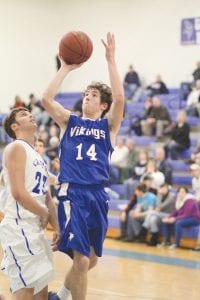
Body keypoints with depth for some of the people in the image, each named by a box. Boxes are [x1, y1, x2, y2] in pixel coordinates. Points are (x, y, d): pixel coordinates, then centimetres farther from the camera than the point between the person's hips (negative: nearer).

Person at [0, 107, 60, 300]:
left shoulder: (36, 155, 20)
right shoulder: (16, 148, -8)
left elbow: (45, 196, 22)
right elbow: (18, 192, -19)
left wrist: (56, 227, 13)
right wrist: (44, 213, -7)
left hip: (35, 229, 9)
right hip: (19, 227, -9)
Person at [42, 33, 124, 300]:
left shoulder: (108, 125, 9)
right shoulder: (69, 121, 10)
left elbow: (119, 98, -9)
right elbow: (46, 99, -6)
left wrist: (111, 60, -11)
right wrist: (66, 68, -5)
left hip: (97, 195, 3)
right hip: (72, 194, -3)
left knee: (91, 259, 13)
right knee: (81, 259, -13)